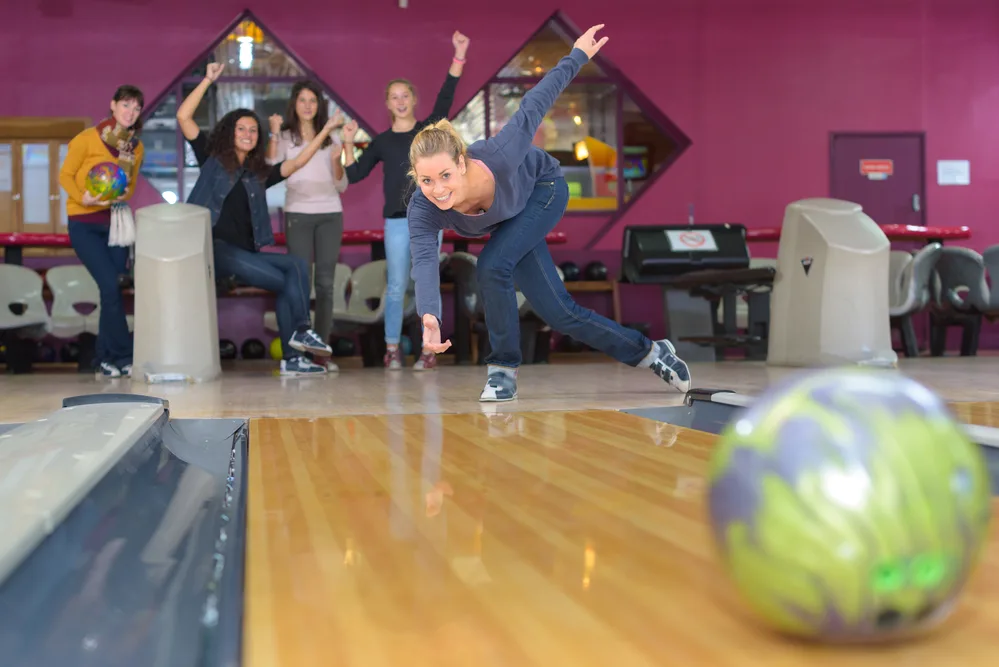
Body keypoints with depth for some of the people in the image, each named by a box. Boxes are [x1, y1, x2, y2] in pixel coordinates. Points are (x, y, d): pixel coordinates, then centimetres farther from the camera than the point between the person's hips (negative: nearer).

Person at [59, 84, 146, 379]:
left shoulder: (136, 147, 8)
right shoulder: (87, 139, -8)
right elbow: (65, 175, -5)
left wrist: (124, 195, -7)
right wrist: (83, 198, -22)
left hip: (115, 221, 5)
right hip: (84, 223, -5)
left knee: (112, 289, 2)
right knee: (110, 286, -14)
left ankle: (106, 358, 12)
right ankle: (123, 355, -5)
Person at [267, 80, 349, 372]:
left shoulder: (330, 138, 14)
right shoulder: (286, 137, 7)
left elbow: (342, 186, 10)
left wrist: (336, 161, -7)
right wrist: (274, 134, -19)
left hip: (330, 214, 2)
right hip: (298, 214, -2)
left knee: (325, 282, -1)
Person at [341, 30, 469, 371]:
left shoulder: (429, 129, 6)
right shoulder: (381, 141, 8)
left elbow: (446, 96, -5)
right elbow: (355, 175, 5)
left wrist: (459, 56, -13)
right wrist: (348, 144, -8)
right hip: (396, 220, 1)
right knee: (396, 286, 0)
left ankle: (429, 350, 4)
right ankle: (392, 348, 10)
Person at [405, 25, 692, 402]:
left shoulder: (499, 155, -41)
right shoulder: (422, 211, -35)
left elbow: (533, 106, -26)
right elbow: (424, 262, -51)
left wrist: (579, 55, -11)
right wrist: (430, 318, -71)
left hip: (543, 189, -4)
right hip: (514, 217, 4)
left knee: (492, 266, -27)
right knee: (560, 314, 2)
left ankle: (504, 371, -9)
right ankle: (651, 353, 20)